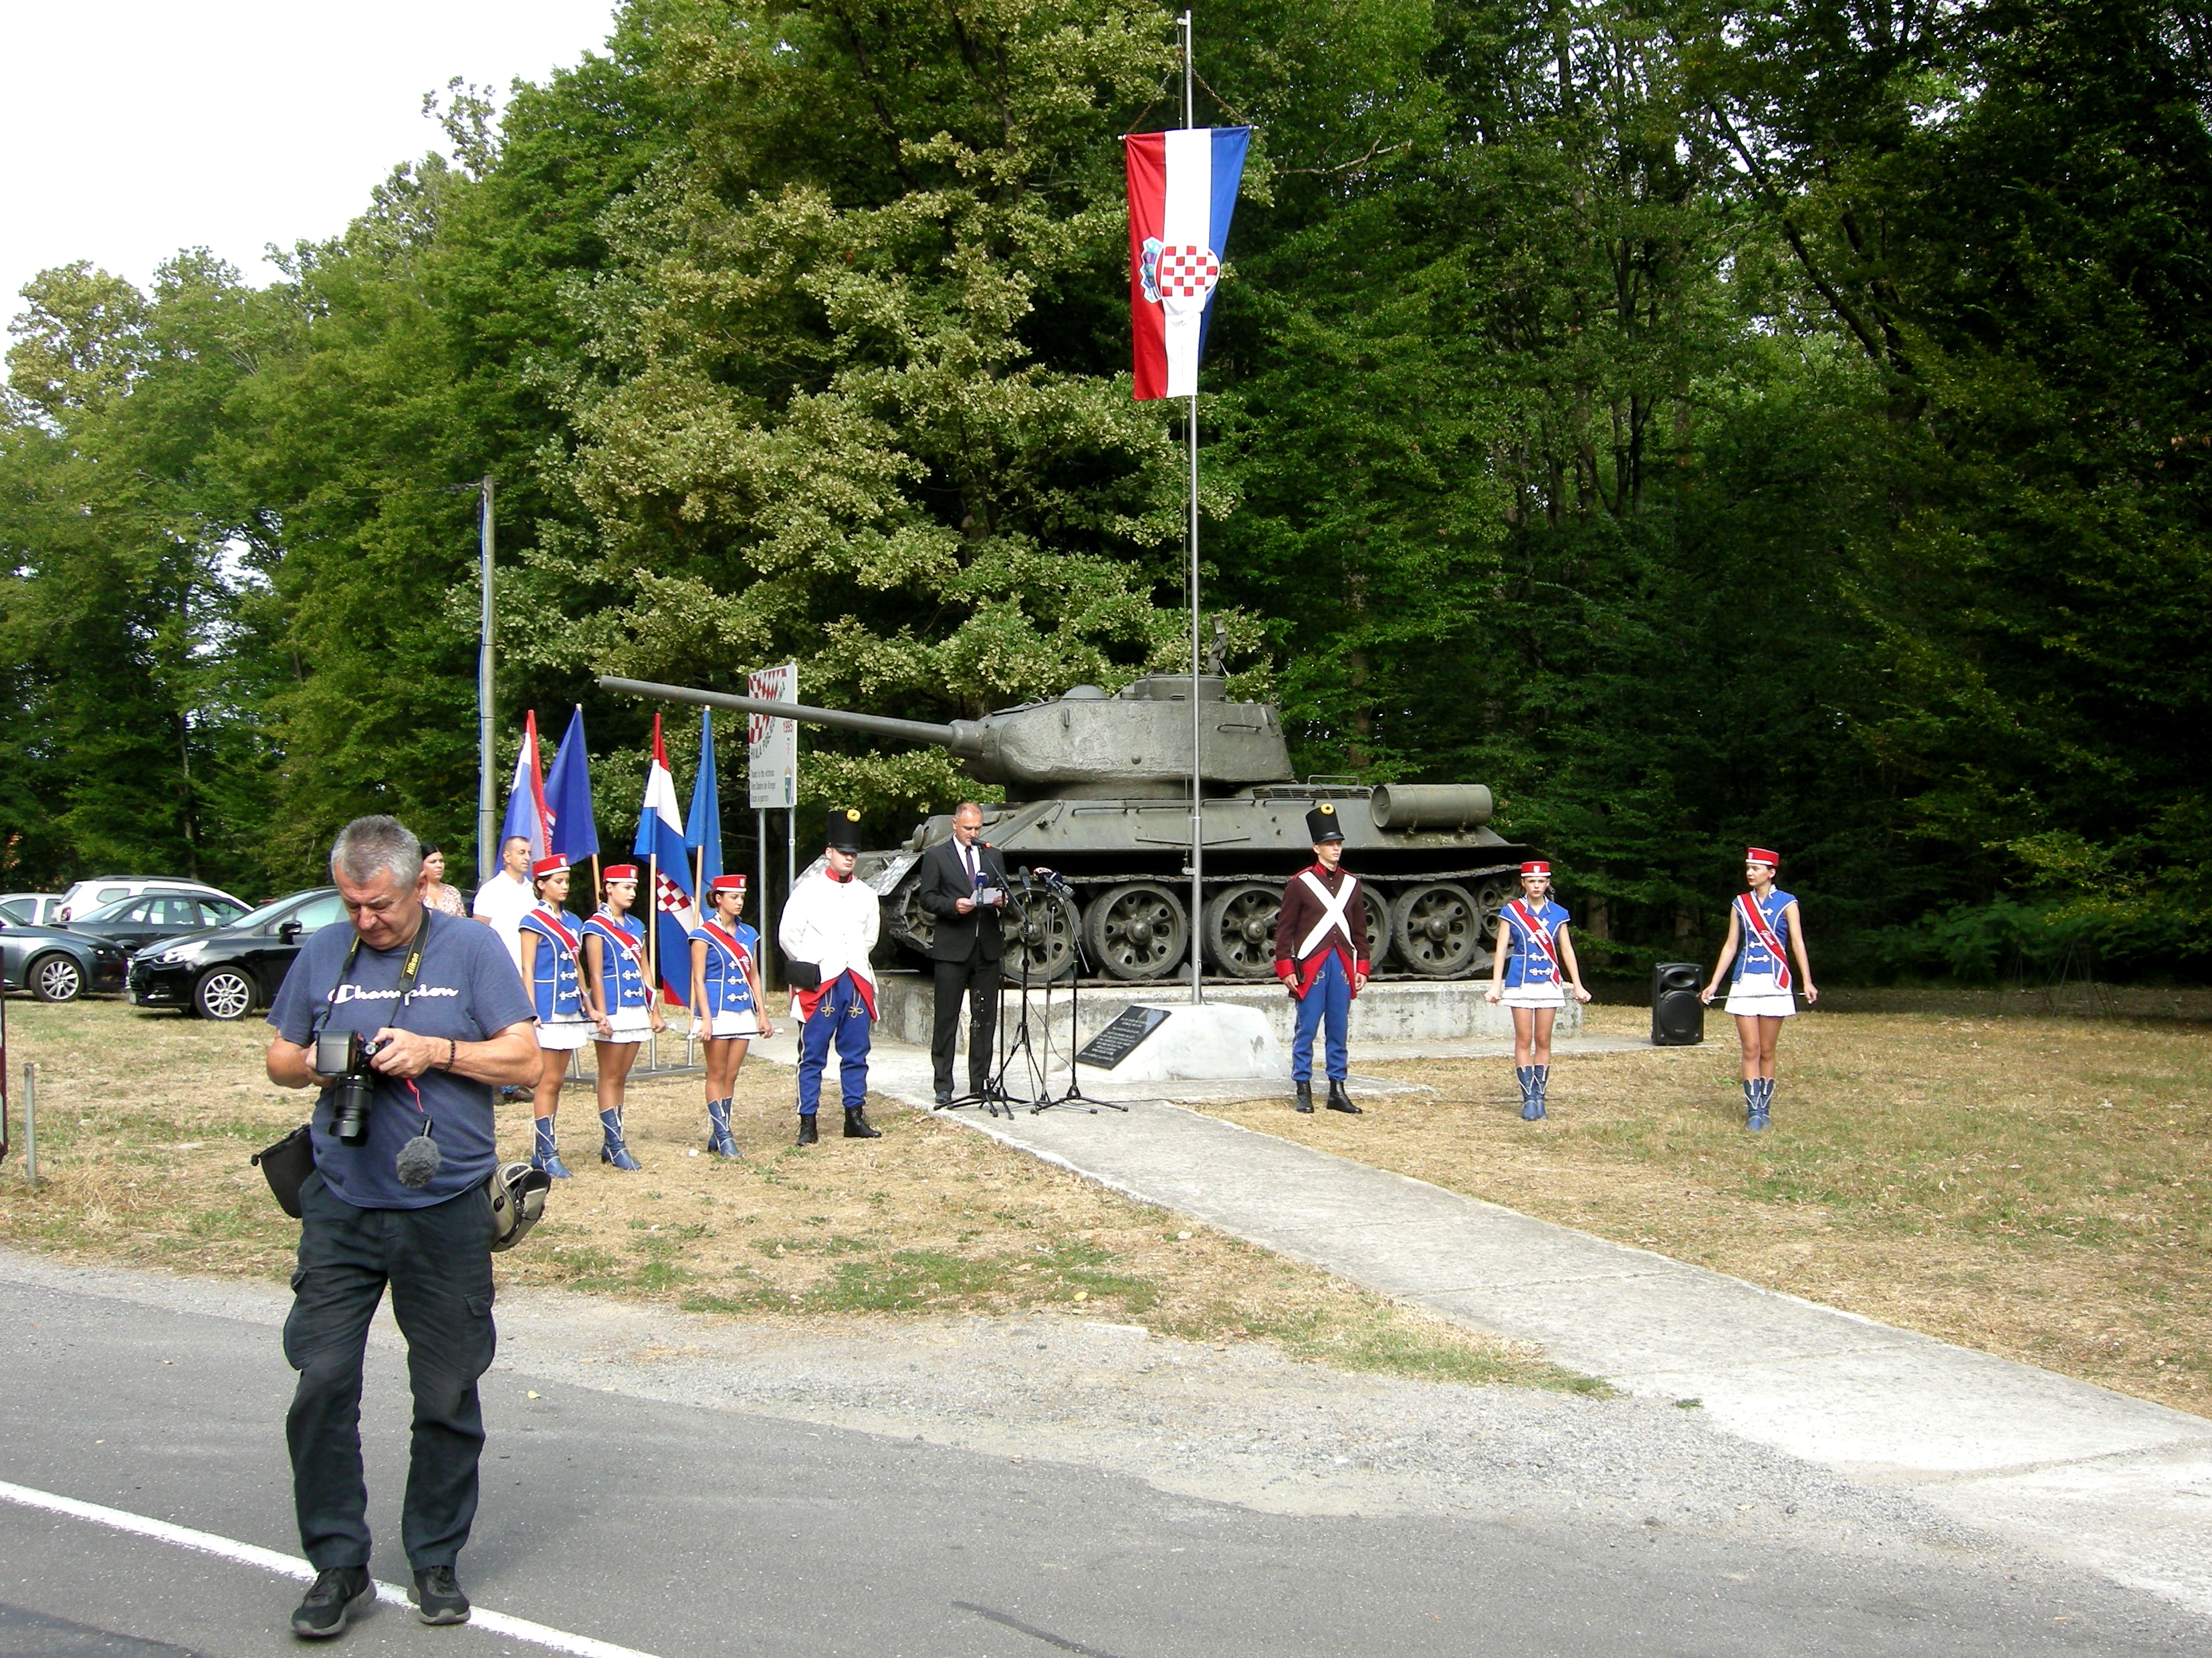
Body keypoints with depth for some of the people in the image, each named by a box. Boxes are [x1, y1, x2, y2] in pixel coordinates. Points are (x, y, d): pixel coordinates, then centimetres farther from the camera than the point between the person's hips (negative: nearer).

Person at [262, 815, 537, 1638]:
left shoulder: (472, 950, 0)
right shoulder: (321, 954, 7)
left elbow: (524, 1058, -3)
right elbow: (279, 1059, 15)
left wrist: (435, 1051, -15)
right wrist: (316, 1063, -7)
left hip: (447, 1209, -2)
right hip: (342, 1206, 2)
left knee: (448, 1396, 7)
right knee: (321, 1382, -4)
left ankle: (436, 1561, 22)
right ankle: (337, 1563, 10)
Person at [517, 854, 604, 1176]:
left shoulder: (572, 922, 14)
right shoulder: (534, 921, -7)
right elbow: (527, 970, -11)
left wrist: (589, 1008, 16)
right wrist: (532, 1012, -18)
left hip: (570, 1011, 7)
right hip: (548, 1013, -7)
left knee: (556, 1082, 9)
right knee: (548, 1082, -6)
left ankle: (543, 1150, 14)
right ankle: (546, 1153, -2)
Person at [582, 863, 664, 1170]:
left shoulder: (636, 926, 14)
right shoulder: (596, 926, -6)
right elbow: (595, 975, -10)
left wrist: (655, 1011, 13)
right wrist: (601, 1015, -14)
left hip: (636, 1011, 7)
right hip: (613, 1011, -7)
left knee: (621, 1078, 9)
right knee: (611, 1078, -1)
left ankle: (611, 1144, 14)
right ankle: (615, 1146, 1)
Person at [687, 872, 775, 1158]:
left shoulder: (748, 935, 12)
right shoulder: (705, 935, -5)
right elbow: (698, 979, -8)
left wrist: (762, 1014, 10)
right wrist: (706, 1019, -15)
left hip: (743, 1013, 6)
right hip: (717, 1013, -6)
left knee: (732, 1075, 7)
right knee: (717, 1075, 0)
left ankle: (716, 1136, 12)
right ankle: (722, 1137, 1)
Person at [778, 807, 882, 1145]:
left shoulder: (866, 895, 12)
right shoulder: (809, 890, -3)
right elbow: (787, 934, -5)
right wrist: (809, 968, 0)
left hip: (856, 983, 5)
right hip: (820, 983, -5)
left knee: (856, 1054, 9)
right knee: (813, 1056, -2)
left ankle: (855, 1118, 17)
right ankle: (807, 1124, 1)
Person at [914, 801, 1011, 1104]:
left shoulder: (992, 856, 15)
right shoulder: (936, 856, 3)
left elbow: (1005, 892, 18)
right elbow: (926, 897, -1)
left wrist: (1000, 900, -5)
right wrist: (953, 905, -18)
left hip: (987, 947, 4)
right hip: (952, 947, -4)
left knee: (985, 1018, 5)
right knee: (947, 1018, -2)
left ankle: (980, 1082, 12)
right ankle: (943, 1086, 2)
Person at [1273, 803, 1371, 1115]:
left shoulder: (1351, 883, 11)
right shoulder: (1300, 883, -3)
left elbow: (1360, 930, 15)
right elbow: (1284, 929, -3)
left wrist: (1362, 968, 9)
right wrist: (1286, 969, -8)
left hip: (1342, 968, 4)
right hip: (1312, 967, -4)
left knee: (1338, 1031, 7)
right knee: (1306, 1030, -1)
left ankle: (1337, 1091, 13)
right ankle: (1303, 1090, 6)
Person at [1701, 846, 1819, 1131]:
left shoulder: (1786, 903, 1)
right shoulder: (1740, 904, 10)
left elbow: (1797, 943, -4)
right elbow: (1731, 946, 13)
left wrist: (1808, 982, -13)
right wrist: (1714, 983, 8)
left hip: (1775, 982, -2)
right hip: (1745, 982, 2)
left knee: (1767, 1051, 2)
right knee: (1750, 1049, -4)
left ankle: (1764, 1108, 9)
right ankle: (1753, 1111, -4)